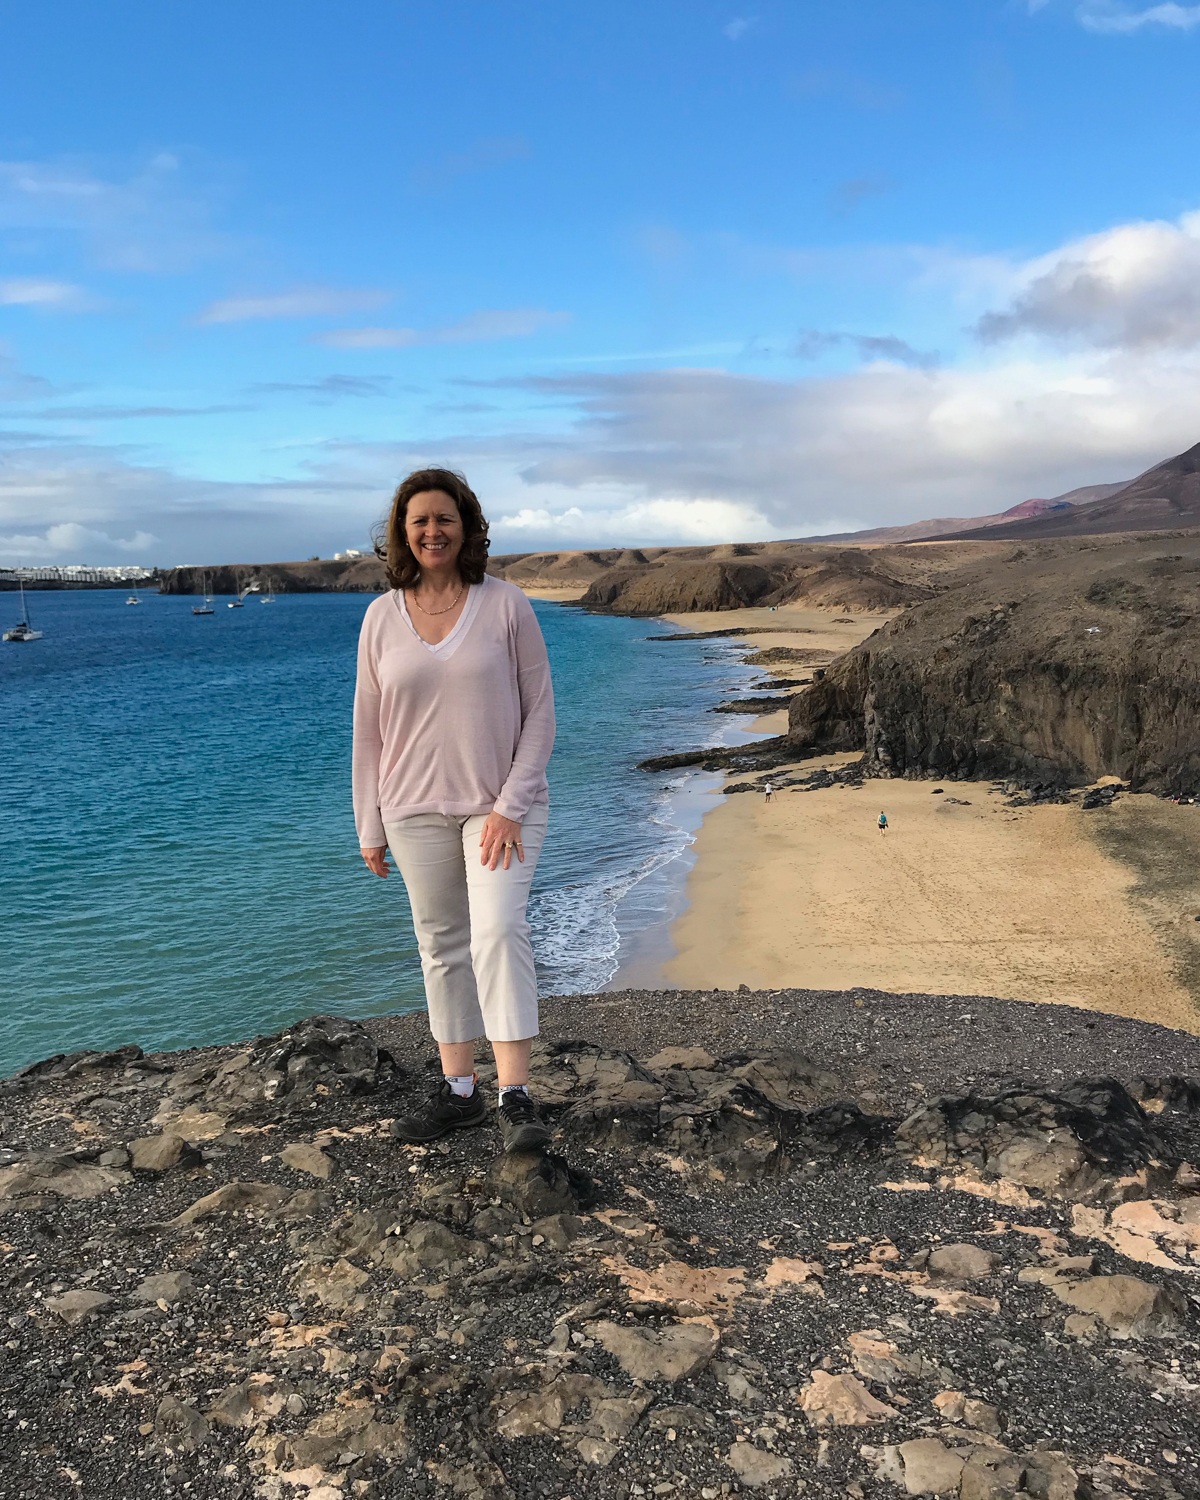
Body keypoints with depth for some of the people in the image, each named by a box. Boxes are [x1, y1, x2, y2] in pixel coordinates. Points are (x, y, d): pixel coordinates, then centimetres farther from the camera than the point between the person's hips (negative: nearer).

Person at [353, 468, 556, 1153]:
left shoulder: (507, 605, -5)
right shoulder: (382, 616, 3)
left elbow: (540, 713, -4)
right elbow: (368, 727, 7)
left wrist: (510, 806, -13)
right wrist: (370, 826, 6)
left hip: (501, 805, -3)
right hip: (417, 809, 3)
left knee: (499, 931, -18)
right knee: (442, 946, 10)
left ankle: (517, 1098, -13)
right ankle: (460, 1091, 21)